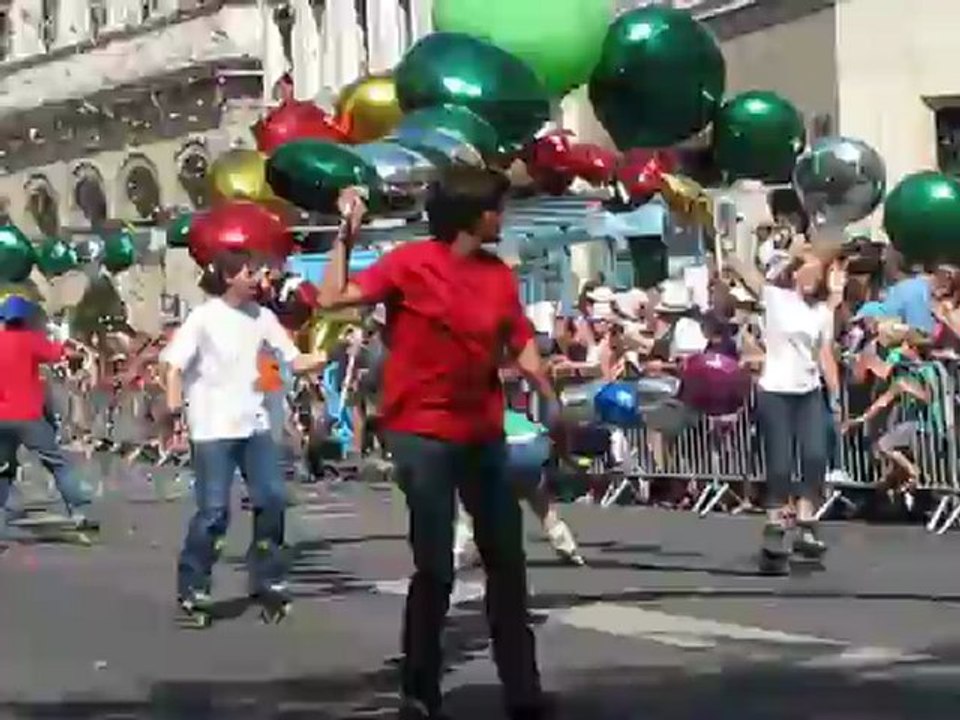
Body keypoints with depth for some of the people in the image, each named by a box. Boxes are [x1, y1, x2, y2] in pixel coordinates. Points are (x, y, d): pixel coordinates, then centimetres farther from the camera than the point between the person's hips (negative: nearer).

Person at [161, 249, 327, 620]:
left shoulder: (261, 317, 6)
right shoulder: (203, 318, -8)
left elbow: (295, 361, 6)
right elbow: (175, 366, -8)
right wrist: (174, 412, -17)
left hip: (254, 423, 5)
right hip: (213, 428, -5)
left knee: (272, 498, 4)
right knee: (214, 509, -7)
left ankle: (266, 577, 17)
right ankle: (192, 585, 6)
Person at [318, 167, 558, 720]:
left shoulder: (500, 275, 6)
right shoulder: (411, 263, -8)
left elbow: (523, 349, 8)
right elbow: (333, 298, -13)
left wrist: (553, 405, -4)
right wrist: (347, 235, -17)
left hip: (484, 434, 6)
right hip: (423, 433, -6)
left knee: (508, 563, 10)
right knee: (435, 568, -4)